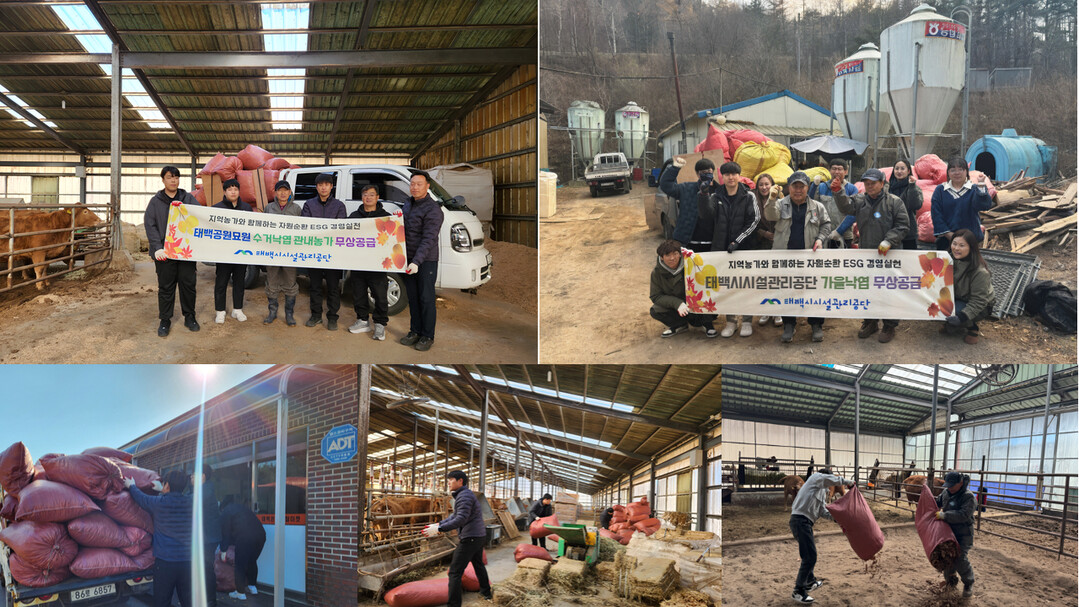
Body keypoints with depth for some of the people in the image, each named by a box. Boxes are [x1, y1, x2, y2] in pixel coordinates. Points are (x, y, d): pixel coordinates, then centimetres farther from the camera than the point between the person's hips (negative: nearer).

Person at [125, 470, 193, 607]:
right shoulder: (190, 503, 3)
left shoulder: (159, 503, -7)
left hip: (164, 562, -3)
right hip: (187, 560, 3)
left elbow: (141, 498, 14)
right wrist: (162, 491, 44)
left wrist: (131, 486, 35)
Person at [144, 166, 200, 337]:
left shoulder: (189, 199, 9)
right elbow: (150, 225, -2)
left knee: (188, 284, 5)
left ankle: (189, 317, 18)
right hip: (165, 252, -1)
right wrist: (157, 247, -15)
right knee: (166, 287, 4)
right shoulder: (156, 201, 6)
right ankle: (165, 320, 12)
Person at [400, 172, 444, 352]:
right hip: (408, 259, 7)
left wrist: (417, 262, -32)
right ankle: (415, 331, 22)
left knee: (426, 298, -2)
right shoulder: (408, 204, 11)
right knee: (412, 297, 12)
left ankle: (428, 336, 6)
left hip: (426, 261, -7)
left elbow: (428, 239, -24)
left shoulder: (433, 210, -16)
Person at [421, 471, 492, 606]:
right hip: (479, 535, 11)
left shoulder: (464, 496, -17)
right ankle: (486, 592, 45)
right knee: (478, 564, 30)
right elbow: (455, 516, 19)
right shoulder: (466, 494, 16)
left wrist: (439, 529, -30)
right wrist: (438, 524, 8)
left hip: (469, 538, -11)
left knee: (455, 572, -9)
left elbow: (461, 519, -27)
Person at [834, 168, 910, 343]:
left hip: (888, 255, -4)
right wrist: (838, 192, -27)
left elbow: (902, 227, -4)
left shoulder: (894, 202, -2)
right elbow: (846, 206, -10)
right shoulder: (860, 200, 9)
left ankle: (889, 326, 12)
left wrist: (888, 241, -17)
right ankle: (870, 322, 27)